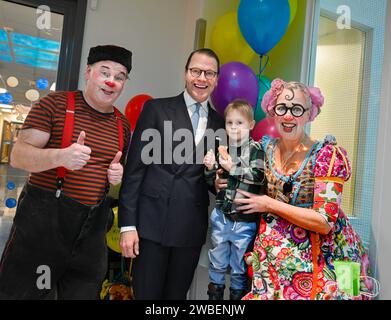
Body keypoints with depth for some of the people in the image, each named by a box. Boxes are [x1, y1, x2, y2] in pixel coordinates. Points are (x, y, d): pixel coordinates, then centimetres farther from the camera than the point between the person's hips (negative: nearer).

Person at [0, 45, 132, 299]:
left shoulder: (123, 124, 10)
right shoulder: (55, 103, -4)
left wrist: (118, 175, -1)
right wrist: (61, 156, -27)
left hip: (93, 226, 5)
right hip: (43, 216, -4)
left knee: (83, 292, 13)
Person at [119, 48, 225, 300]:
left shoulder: (220, 123, 10)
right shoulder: (156, 109, 0)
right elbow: (135, 168, -4)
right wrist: (128, 224, -8)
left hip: (192, 229, 3)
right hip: (153, 223, -3)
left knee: (177, 295, 15)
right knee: (146, 294, 6)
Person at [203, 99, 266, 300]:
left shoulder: (255, 149, -6)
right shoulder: (222, 149, 5)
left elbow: (258, 177, -21)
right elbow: (212, 184, 10)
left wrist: (232, 168, -18)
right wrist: (210, 168, -9)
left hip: (244, 219, -3)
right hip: (221, 216, 4)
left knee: (240, 266, 14)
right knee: (217, 262, 19)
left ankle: (237, 294, 35)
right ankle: (214, 293, 38)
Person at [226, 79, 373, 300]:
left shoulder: (327, 154, -16)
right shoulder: (267, 148, 0)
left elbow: (324, 222, -21)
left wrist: (270, 205, -16)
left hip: (319, 255, -4)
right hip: (274, 252, 4)